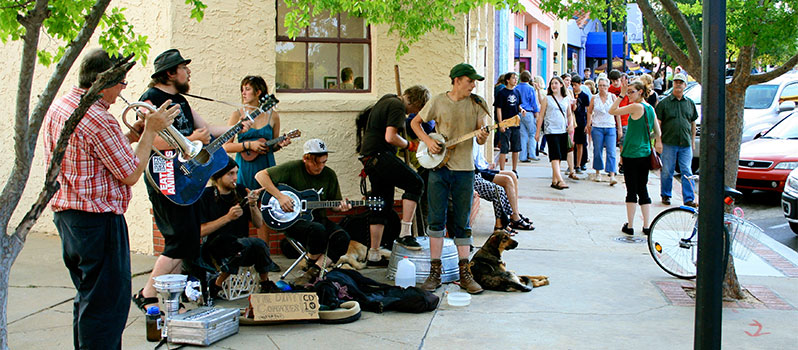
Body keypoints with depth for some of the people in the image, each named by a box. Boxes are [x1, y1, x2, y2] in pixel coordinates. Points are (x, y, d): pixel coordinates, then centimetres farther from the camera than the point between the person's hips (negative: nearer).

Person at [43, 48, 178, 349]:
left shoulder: (58, 107, 10)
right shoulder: (97, 119, -20)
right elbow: (130, 174, -15)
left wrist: (131, 135, 13)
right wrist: (150, 131, -7)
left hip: (66, 213, 10)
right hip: (97, 219, -10)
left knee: (89, 297, 21)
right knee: (107, 302, -3)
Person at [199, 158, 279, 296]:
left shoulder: (241, 191, 7)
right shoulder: (206, 196, -4)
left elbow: (258, 224, 8)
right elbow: (201, 231, -12)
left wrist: (253, 205, -11)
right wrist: (228, 217, -20)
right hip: (216, 248, -4)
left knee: (260, 245, -30)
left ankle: (265, 284, -6)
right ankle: (216, 285, -16)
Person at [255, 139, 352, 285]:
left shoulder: (329, 175, 7)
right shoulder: (292, 168, -6)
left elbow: (334, 204, 14)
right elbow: (260, 175, -9)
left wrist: (340, 207, -11)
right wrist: (280, 196, -18)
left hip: (317, 218, 5)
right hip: (293, 220, -5)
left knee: (342, 237, -23)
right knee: (317, 229, -36)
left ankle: (311, 273, -24)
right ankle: (312, 264, -7)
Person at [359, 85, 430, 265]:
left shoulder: (387, 99, 20)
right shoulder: (398, 107, -12)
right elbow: (390, 137, -21)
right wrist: (410, 145, -6)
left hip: (369, 157, 11)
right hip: (379, 155, -10)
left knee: (382, 205, 12)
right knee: (415, 183, -13)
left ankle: (373, 255, 14)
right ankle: (405, 234, -14)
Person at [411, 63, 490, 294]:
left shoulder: (477, 104, 3)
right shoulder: (438, 102, 0)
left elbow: (480, 139, 3)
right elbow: (415, 122, 11)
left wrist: (482, 137, -20)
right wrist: (427, 141, -5)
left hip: (464, 170, 1)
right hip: (438, 167, -1)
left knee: (462, 223, 5)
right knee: (436, 220, 0)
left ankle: (464, 273, 11)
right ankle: (435, 272, 7)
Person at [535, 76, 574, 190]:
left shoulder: (566, 99, 12)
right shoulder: (547, 99, 3)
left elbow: (569, 114, 21)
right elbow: (541, 116, 4)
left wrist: (571, 124, 1)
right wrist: (538, 132, 2)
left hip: (563, 130, 4)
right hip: (551, 130, -4)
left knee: (559, 157, 7)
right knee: (555, 156, -14)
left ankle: (554, 181, 15)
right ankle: (560, 180, -24)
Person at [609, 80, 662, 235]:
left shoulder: (636, 107, -13)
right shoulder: (650, 108, 10)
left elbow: (612, 111, -12)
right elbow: (657, 133, 17)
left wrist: (621, 95, -8)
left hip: (632, 154, -7)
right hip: (645, 154, 7)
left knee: (631, 190, -1)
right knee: (643, 190, 11)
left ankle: (630, 226, 5)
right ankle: (647, 226, 11)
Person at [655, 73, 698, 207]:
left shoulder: (690, 103, 12)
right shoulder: (664, 103, 2)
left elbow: (693, 124, 18)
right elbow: (658, 123, -1)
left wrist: (693, 140, 13)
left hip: (686, 144, 2)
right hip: (669, 143, -2)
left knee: (687, 172, -1)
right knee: (667, 171, 4)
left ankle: (689, 198, 2)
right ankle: (666, 196, 18)